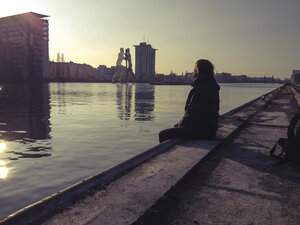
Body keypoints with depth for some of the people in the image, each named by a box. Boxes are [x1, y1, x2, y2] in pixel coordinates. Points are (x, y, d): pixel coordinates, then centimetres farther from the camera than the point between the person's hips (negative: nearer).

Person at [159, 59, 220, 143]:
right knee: (176, 126, 30)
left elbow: (193, 112, -21)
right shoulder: (211, 87, 15)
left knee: (163, 134, -13)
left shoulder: (201, 88, -19)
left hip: (202, 130, -11)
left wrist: (181, 125, -5)